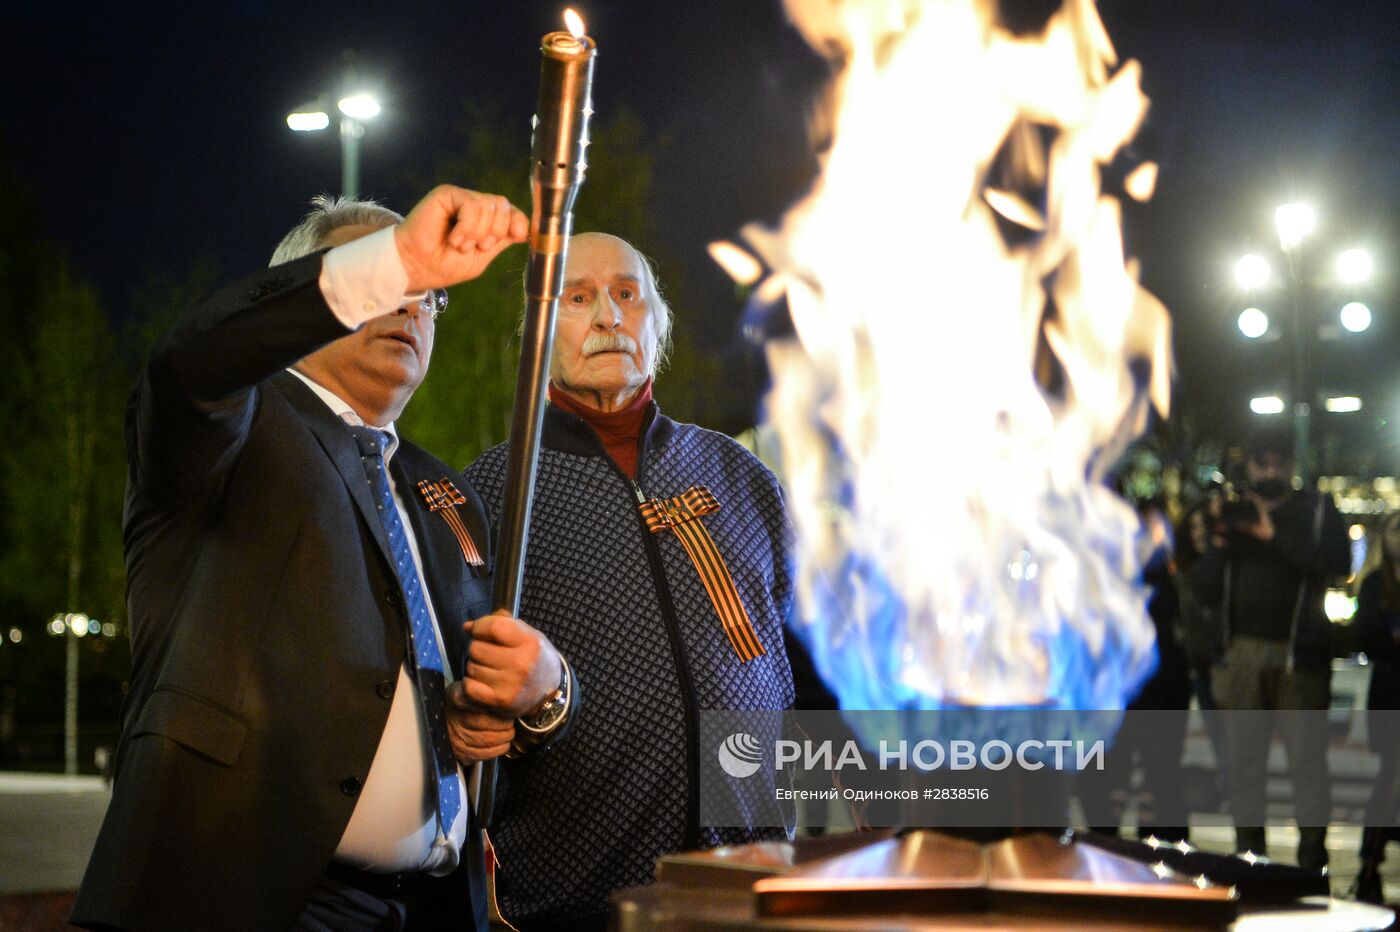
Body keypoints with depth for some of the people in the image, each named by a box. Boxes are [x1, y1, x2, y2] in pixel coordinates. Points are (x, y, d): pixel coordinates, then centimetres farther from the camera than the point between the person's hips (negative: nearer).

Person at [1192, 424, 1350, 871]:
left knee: (1307, 761, -8)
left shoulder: (1317, 511, 7)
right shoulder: (1232, 515, 14)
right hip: (1242, 656, 3)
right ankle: (1248, 857, 10)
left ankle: (1312, 861, -6)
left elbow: (1339, 562, -12)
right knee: (1242, 762, 4)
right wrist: (1217, 547, -8)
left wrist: (1277, 537, -17)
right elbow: (1205, 592, 10)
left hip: (1299, 654, -3)